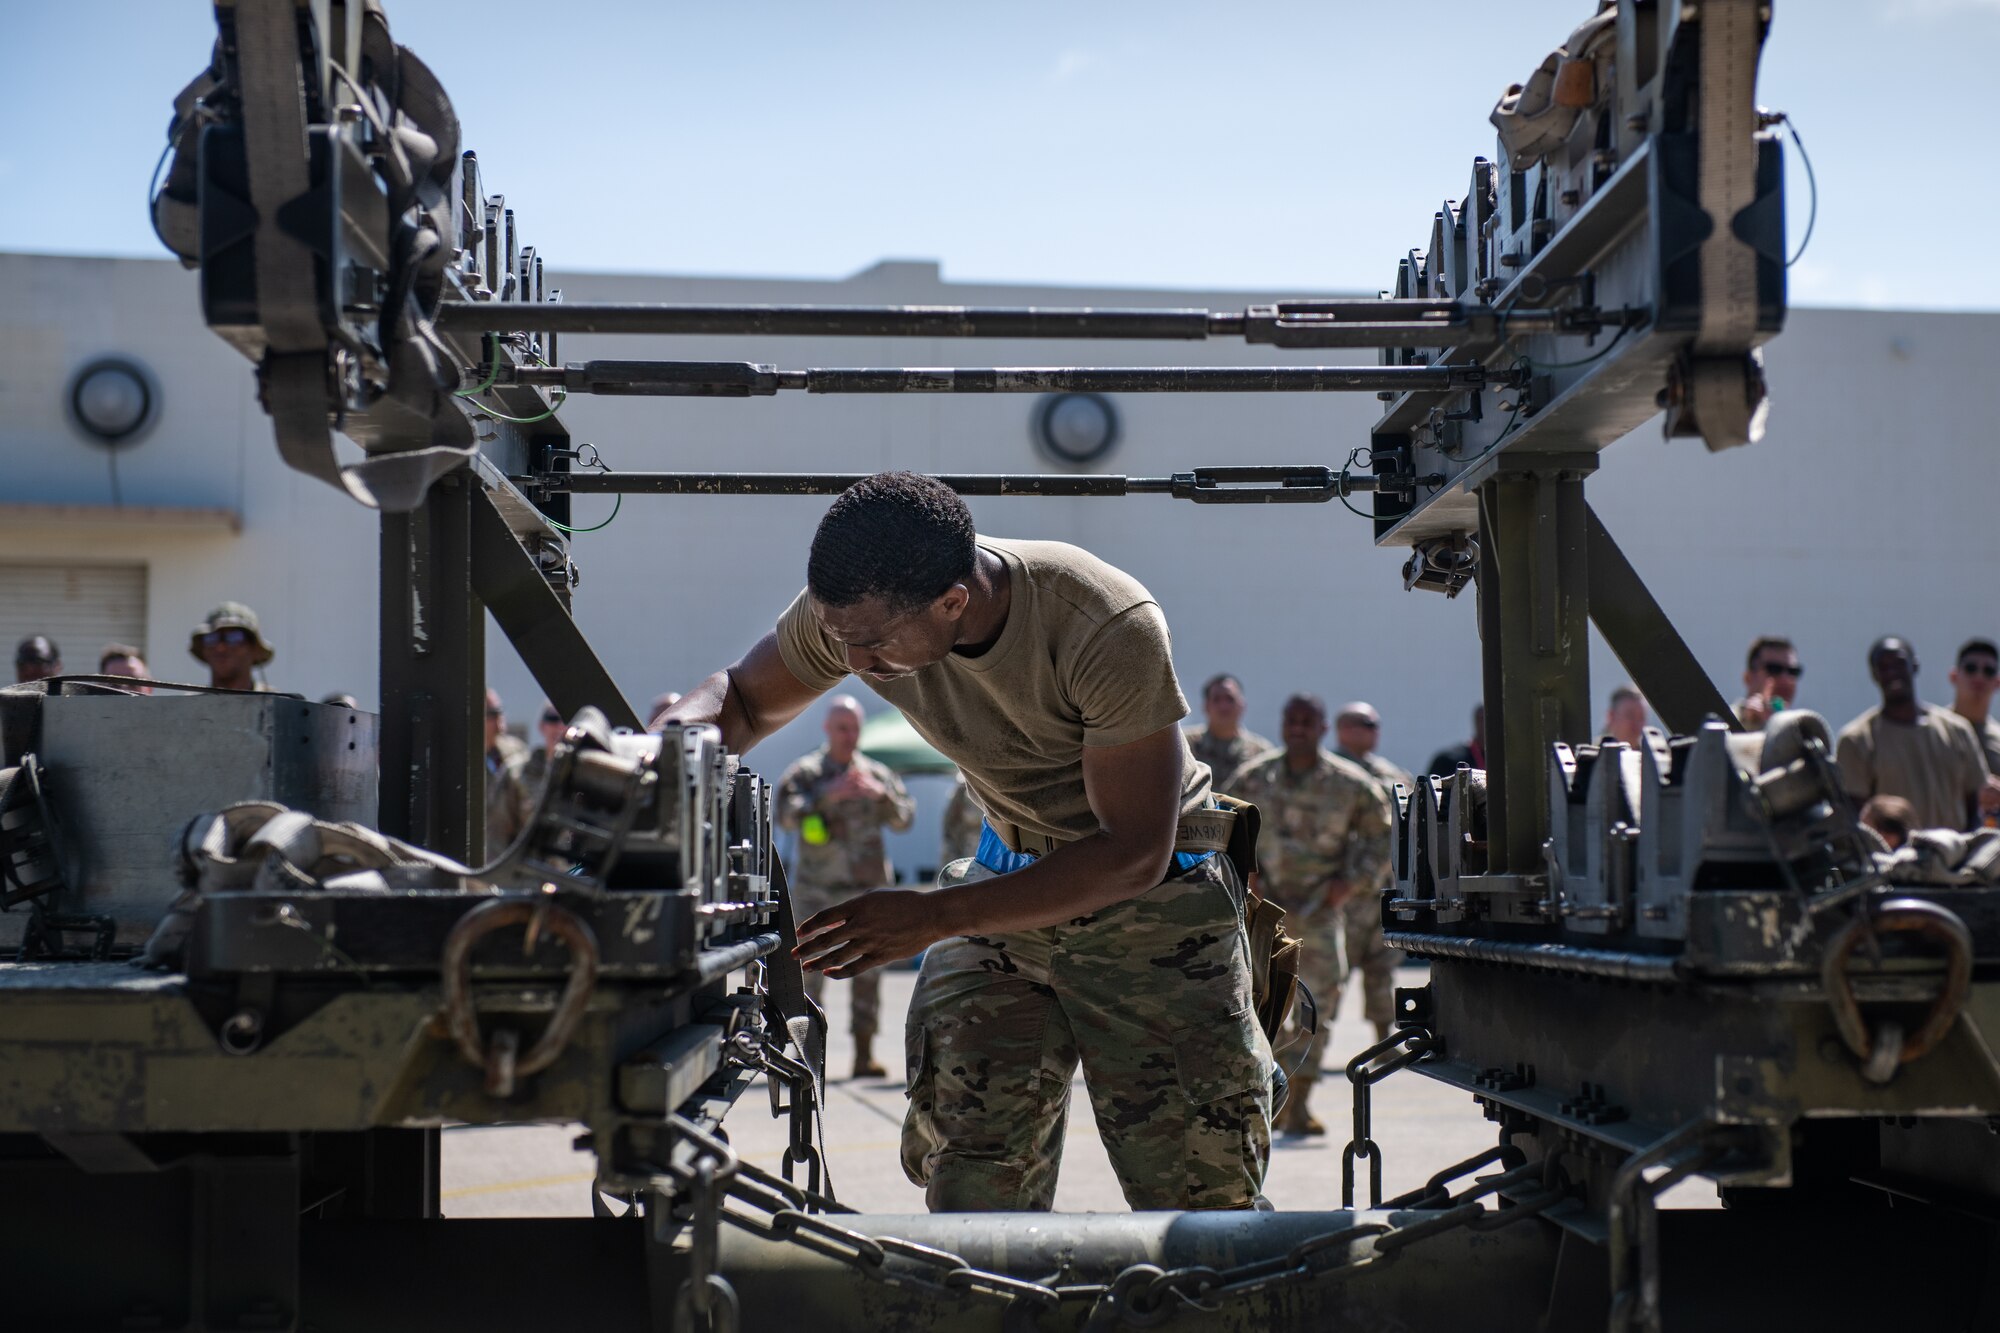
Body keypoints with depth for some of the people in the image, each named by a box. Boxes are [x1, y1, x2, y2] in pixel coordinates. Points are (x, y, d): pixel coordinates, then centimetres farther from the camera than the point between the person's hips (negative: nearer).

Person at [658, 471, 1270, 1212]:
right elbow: (743, 699, 2)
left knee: (1201, 1198, -6)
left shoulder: (1111, 629, -32)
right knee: (969, 1190, -4)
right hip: (1004, 886, 4)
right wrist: (679, 729, -24)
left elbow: (1135, 853, -28)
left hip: (1153, 900, -4)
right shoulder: (851, 608, -17)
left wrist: (932, 918, -34)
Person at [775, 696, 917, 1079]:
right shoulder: (805, 773, 3)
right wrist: (828, 795, -21)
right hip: (817, 889, -3)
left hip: (867, 888, 3)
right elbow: (785, 815, -12)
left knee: (868, 971, 3)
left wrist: (881, 794, -13)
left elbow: (905, 818, 5)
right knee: (809, 970, -7)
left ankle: (864, 1055, 8)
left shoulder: (877, 774, 13)